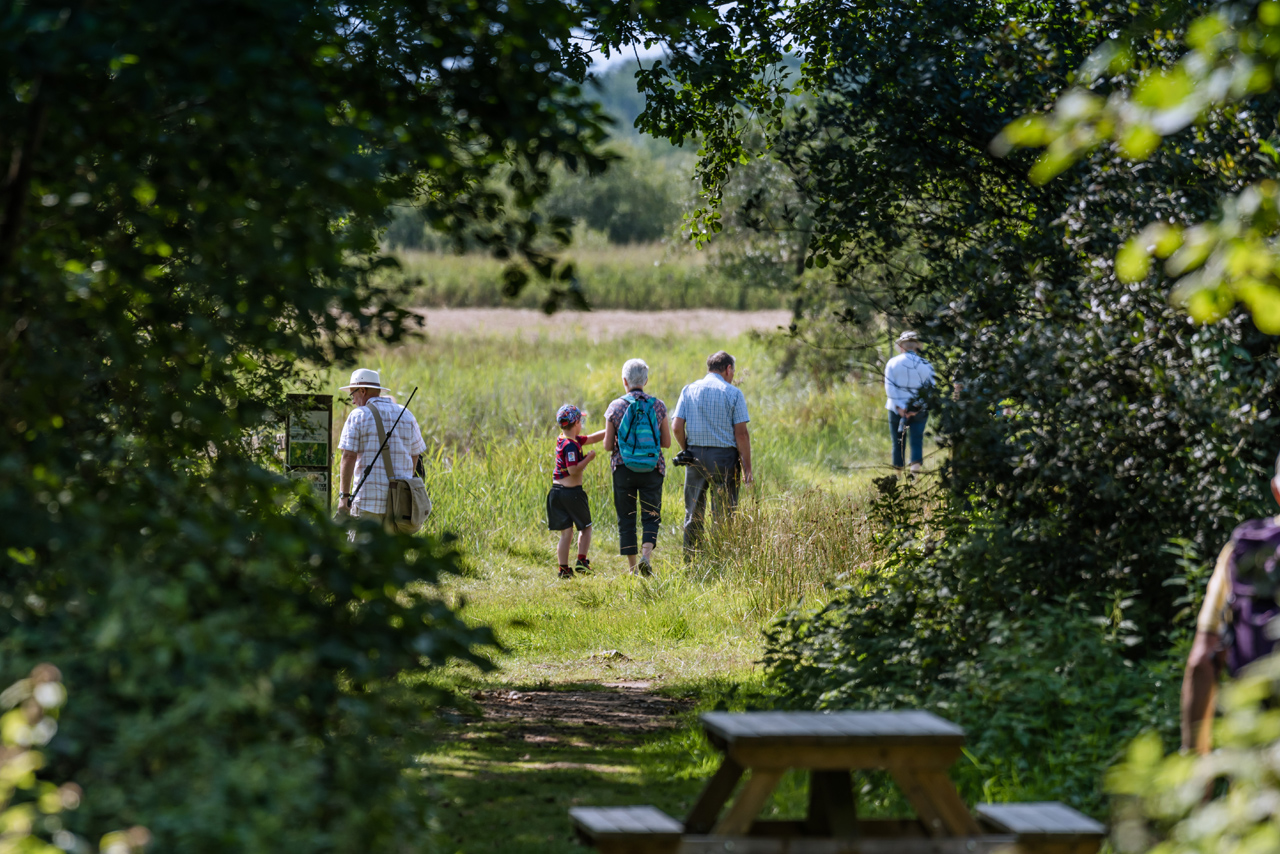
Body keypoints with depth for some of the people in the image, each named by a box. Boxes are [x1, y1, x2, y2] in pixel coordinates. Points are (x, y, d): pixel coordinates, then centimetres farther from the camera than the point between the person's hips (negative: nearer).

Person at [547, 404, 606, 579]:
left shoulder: (564, 439, 10)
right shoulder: (570, 445, -17)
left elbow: (592, 438, 19)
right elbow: (573, 470, -25)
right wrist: (589, 458, -13)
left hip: (557, 492, 7)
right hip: (572, 492, -7)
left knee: (566, 532, 8)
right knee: (585, 528, 12)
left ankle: (564, 569, 5)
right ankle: (581, 562, 7)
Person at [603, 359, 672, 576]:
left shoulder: (616, 407, -5)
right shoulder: (658, 406, -3)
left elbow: (608, 446, -3)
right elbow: (666, 442, 2)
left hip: (623, 469, 0)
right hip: (652, 469, 0)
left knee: (626, 519, 9)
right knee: (651, 517, 7)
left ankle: (632, 566, 9)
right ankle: (646, 555, -17)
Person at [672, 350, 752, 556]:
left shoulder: (689, 390, 6)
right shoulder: (733, 393, -3)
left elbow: (676, 427, -2)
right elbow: (741, 433, -8)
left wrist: (687, 450, 13)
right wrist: (747, 467, -4)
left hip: (695, 456, 3)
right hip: (724, 457, -3)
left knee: (693, 515, 9)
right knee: (724, 516, 2)